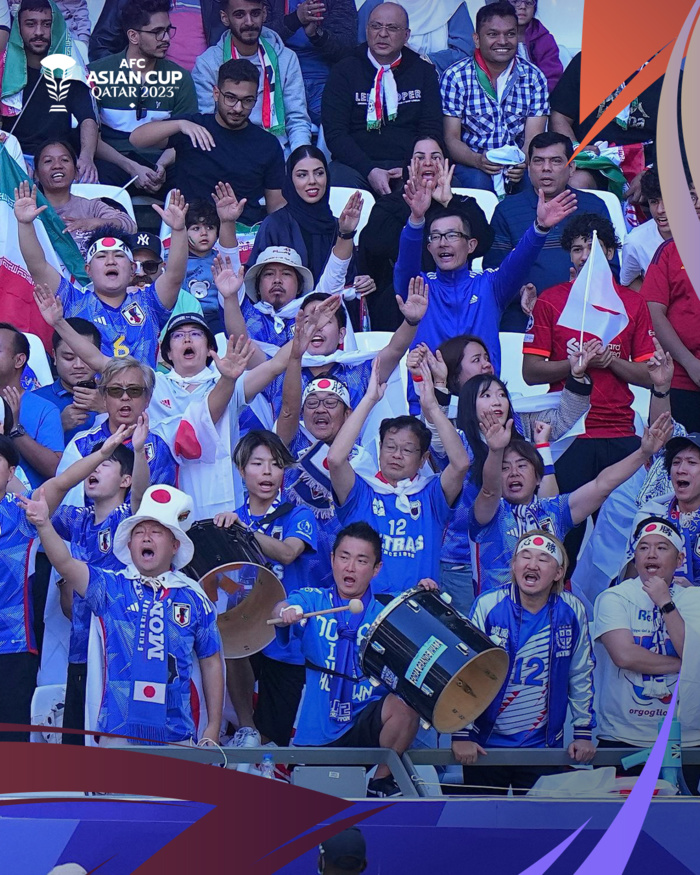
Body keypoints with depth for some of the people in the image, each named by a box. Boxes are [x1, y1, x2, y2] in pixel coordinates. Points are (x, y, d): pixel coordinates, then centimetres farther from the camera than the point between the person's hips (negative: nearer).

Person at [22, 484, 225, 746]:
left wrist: (212, 729, 8)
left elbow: (211, 664, 11)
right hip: (117, 733, -1)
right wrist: (44, 525, -32)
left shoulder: (194, 599, 6)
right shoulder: (111, 587, 3)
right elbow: (66, 565, -14)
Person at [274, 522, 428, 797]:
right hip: (315, 735, 0)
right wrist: (285, 612, -44)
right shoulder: (312, 601, 1)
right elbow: (281, 610, -20)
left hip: (366, 724, 0)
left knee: (406, 702, -28)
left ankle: (381, 780, -5)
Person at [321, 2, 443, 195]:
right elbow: (334, 133, -2)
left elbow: (432, 130, 9)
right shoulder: (344, 71, 8)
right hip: (356, 163, -1)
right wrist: (369, 171, -17)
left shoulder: (423, 72, 15)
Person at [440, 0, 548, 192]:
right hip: (470, 164, -2)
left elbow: (533, 138, -3)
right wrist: (478, 160, -28)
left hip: (518, 167, 2)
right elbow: (451, 138, -6)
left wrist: (523, 163, -28)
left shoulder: (534, 77, 4)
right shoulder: (454, 76, -3)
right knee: (478, 182, -36)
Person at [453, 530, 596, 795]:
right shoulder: (488, 606, -9)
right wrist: (461, 733, -9)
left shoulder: (572, 611, -3)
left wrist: (583, 732, 7)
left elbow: (581, 675, 8)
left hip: (543, 745, 1)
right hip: (485, 743, -1)